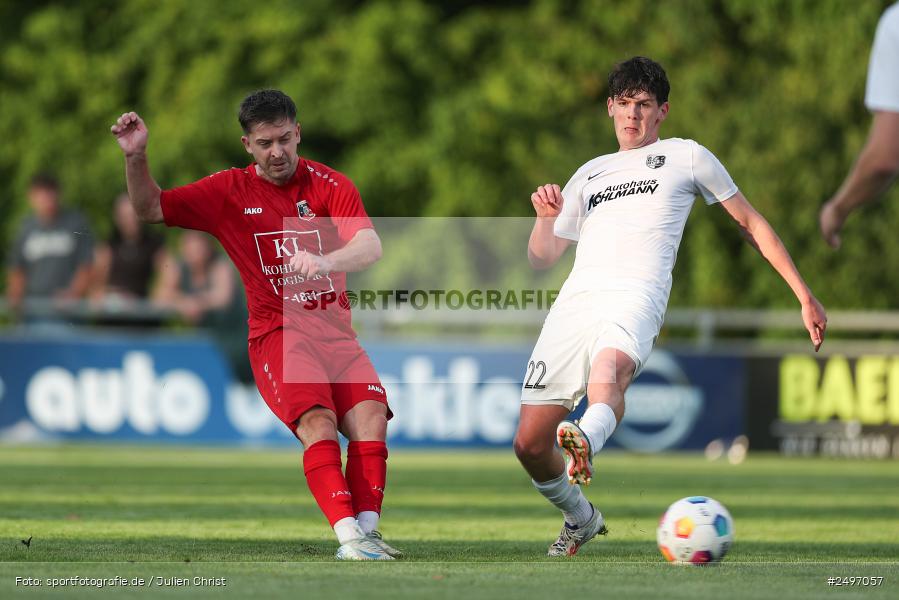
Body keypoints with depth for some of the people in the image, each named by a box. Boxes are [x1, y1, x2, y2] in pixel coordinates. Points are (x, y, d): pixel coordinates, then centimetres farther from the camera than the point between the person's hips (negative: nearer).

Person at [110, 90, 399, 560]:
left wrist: (325, 262, -36)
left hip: (334, 329, 2)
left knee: (370, 417, -22)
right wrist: (135, 157, -10)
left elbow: (370, 247, -14)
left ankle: (368, 529, -21)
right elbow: (152, 209, 8)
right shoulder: (231, 192, 4)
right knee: (317, 420, -27)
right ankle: (348, 536, -39)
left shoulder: (330, 185, 1)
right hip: (275, 332, -2)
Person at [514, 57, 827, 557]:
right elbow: (542, 258, 29)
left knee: (608, 369, -41)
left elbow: (751, 223, 23)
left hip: (636, 296, -4)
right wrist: (546, 216, 7)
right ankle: (582, 519, 22)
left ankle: (587, 443, -71)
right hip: (575, 303, 4)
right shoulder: (589, 174, 30)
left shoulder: (686, 156, 20)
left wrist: (805, 295, 19)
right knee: (530, 444, -4)